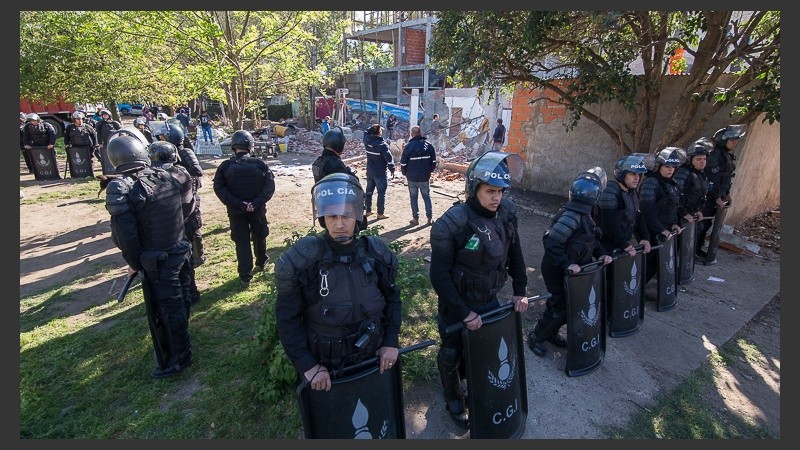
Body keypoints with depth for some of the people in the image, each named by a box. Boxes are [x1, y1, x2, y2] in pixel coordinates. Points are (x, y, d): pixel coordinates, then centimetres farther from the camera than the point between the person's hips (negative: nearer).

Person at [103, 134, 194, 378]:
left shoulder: (120, 188, -20)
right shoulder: (167, 177, -3)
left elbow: (124, 234, -21)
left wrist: (134, 263, -7)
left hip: (157, 261, -6)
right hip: (180, 251, 6)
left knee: (166, 308, 8)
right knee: (179, 298, 24)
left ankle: (178, 358, 23)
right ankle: (181, 339, 45)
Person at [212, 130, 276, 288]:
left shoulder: (225, 166, -5)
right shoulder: (260, 164, -7)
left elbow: (219, 188, -10)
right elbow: (270, 185, -13)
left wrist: (237, 204, -13)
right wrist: (256, 203, -16)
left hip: (236, 211, 0)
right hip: (257, 209, 0)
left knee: (242, 242, 7)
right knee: (259, 237, 21)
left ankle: (245, 277, 8)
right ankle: (261, 263, 41)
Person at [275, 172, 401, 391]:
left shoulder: (376, 252, -11)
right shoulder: (302, 259, -20)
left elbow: (392, 297, 3)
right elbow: (288, 318, -12)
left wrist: (391, 342, -4)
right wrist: (307, 365, -15)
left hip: (373, 358, 3)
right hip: (325, 368, -2)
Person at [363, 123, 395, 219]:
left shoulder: (367, 141, -4)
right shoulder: (382, 144, -20)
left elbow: (367, 132, 20)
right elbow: (389, 158, -18)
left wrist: (373, 128, 12)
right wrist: (392, 169, -6)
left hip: (369, 171, 6)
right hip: (380, 173, -6)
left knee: (369, 191, 16)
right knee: (381, 193, 3)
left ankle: (368, 210, 26)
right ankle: (380, 213, 8)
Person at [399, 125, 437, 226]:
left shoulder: (408, 146, -10)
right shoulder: (428, 145, -1)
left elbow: (403, 162, -7)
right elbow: (434, 161, 3)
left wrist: (405, 173, 10)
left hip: (412, 177, -2)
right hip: (425, 177, 2)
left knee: (414, 197, 8)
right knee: (426, 196, 13)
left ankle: (415, 218, 11)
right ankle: (429, 217, 14)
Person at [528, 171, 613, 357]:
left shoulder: (584, 215, 6)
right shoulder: (570, 217, -26)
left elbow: (591, 239, 17)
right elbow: (550, 242, -31)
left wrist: (601, 254, 2)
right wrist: (567, 264, -32)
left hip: (573, 270, 9)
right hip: (558, 272, -9)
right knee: (560, 306, 0)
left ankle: (551, 333, 36)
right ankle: (535, 337, 18)